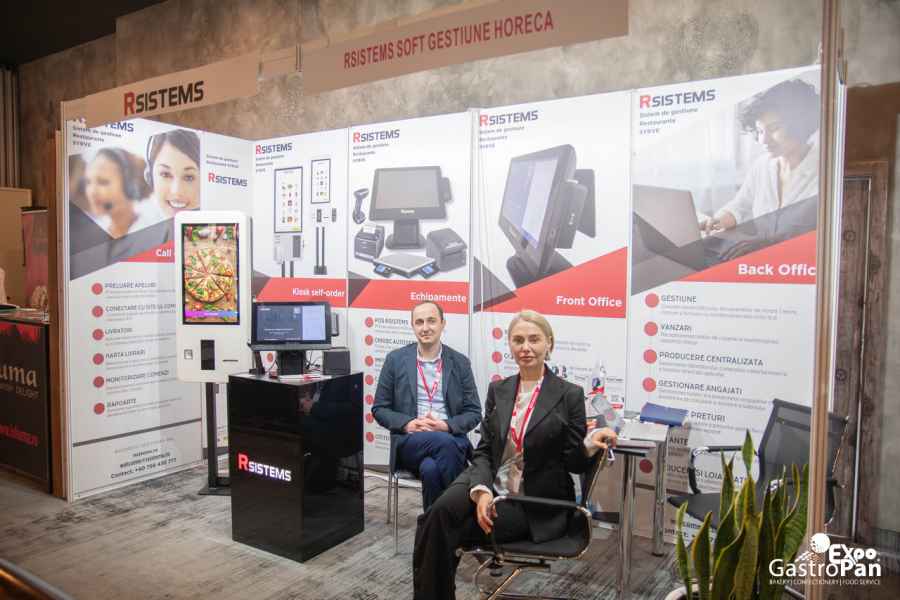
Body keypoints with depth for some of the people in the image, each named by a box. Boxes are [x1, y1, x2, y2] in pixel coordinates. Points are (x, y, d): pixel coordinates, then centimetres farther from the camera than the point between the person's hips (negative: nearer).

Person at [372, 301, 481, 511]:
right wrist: (407, 424, -12)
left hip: (451, 438, 0)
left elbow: (474, 412, 7)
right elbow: (379, 408, 8)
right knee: (444, 443, -33)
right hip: (410, 440, 0)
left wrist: (446, 426, -13)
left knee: (431, 468, -34)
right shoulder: (396, 359, 6)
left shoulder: (460, 362, 7)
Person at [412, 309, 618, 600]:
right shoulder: (498, 390, 5)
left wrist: (590, 445, -27)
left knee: (443, 530, -22)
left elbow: (574, 463, -5)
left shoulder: (570, 395, -7)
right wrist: (481, 490, -17)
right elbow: (483, 450, 2)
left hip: (538, 505, -3)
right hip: (491, 487, 4)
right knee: (441, 513, -28)